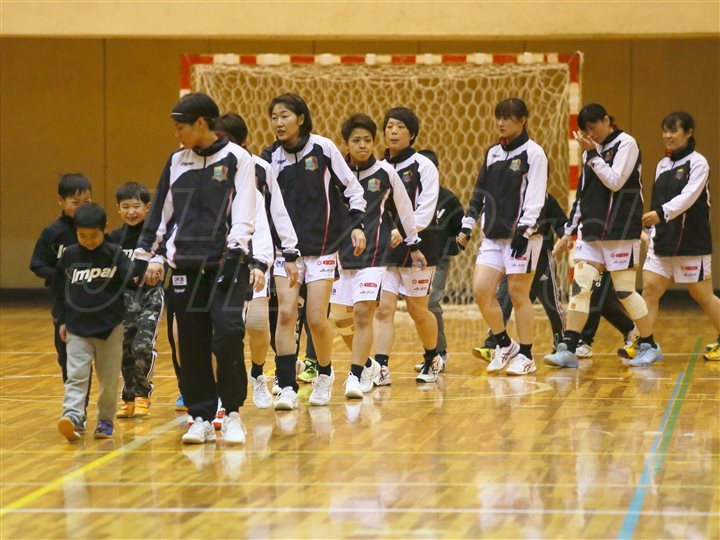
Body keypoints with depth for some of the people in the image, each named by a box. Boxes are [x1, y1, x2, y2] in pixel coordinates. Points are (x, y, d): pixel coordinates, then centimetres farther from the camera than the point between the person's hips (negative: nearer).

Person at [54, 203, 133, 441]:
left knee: (109, 378, 6)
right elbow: (59, 289, 10)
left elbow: (128, 283, -3)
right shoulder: (69, 256, 3)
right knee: (76, 374, -11)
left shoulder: (114, 254, -2)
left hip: (110, 327, -1)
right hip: (77, 326, 1)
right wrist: (62, 321, 10)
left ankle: (106, 419, 18)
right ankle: (72, 416, -20)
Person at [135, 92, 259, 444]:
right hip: (185, 266, 5)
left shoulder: (237, 159, 0)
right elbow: (161, 212, 19)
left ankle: (232, 414, -5)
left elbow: (244, 212, -5)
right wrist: (144, 256, 17)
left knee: (228, 333, -17)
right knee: (192, 344, 3)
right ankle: (201, 417, 11)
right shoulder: (177, 161, 13)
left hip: (226, 264, -5)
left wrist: (239, 251, -16)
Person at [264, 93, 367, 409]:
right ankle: (287, 388, -9)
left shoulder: (323, 148, -5)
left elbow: (351, 188, 2)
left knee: (316, 319, -5)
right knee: (286, 314, -11)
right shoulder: (272, 159, 2)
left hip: (322, 247, -2)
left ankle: (325, 374, 21)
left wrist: (357, 225, -6)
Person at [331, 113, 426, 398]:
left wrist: (414, 245, 14)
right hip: (342, 254, 3)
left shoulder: (385, 173, -3)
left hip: (373, 256, -3)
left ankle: (356, 375, -14)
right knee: (340, 318, 9)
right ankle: (367, 364, 33)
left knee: (363, 313, -16)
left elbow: (404, 209, 8)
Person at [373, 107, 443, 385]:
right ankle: (381, 368, -12)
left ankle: (432, 359, 29)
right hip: (383, 248, 3)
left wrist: (403, 231, -26)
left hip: (417, 247, -3)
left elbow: (425, 211, -12)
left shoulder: (423, 166, -4)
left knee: (418, 310, 6)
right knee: (383, 308, -8)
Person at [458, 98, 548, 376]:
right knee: (481, 290, -3)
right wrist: (467, 225, 12)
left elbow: (535, 196, -12)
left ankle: (526, 355, 7)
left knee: (518, 293, -3)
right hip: (493, 234, 6)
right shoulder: (493, 153, 14)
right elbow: (480, 192, 19)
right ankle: (504, 345, 13)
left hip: (522, 235, -6)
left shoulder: (533, 153, -5)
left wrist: (524, 229, -19)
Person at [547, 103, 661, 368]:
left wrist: (592, 154, -13)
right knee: (580, 286, -5)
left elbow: (615, 182, -15)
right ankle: (568, 349, -7)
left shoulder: (626, 144, -5)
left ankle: (649, 346, 12)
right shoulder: (592, 151, 13)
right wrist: (569, 231, 16)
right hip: (591, 232, 6)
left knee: (625, 291, -3)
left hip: (621, 232, -6)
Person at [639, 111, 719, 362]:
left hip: (692, 244, -6)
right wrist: (652, 231, 9)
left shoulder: (697, 163, -9)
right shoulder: (662, 165, 12)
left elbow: (688, 196, -23)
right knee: (649, 290, -7)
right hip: (663, 243, 6)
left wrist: (662, 213, -36)